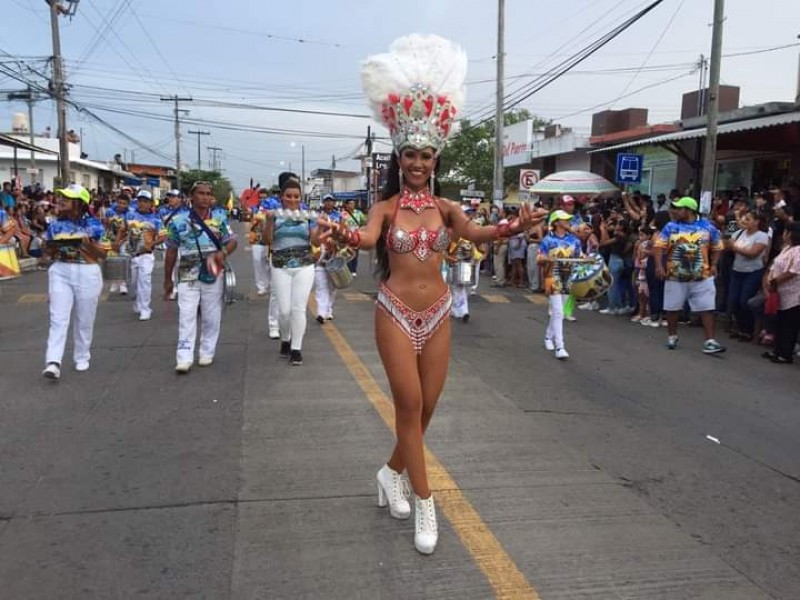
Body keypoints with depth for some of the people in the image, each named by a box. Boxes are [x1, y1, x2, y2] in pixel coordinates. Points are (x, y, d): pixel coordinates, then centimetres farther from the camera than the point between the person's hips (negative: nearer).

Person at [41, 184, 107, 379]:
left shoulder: (93, 225, -3)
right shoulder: (55, 225, 6)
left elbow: (103, 254, -2)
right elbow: (47, 251, 14)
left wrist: (88, 244, -19)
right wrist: (53, 247, -8)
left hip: (87, 274, -2)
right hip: (60, 272, 2)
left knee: (84, 319, 8)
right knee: (58, 318, -8)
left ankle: (82, 358, 25)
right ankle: (53, 362, -13)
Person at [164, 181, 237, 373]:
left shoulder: (220, 217, 1)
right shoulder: (178, 221, -2)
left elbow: (232, 241, -1)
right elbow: (171, 251, 4)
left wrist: (223, 252, -25)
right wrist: (167, 279, 7)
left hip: (213, 274, 1)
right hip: (188, 275, -1)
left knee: (211, 316, 8)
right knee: (187, 316, -5)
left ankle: (206, 353, 22)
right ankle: (184, 358, -5)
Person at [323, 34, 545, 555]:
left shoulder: (445, 207, 1)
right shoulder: (387, 207, -5)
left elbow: (474, 233, -18)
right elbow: (369, 237, -27)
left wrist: (509, 229, -39)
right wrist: (347, 237, -51)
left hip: (438, 315, 3)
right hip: (396, 313, -3)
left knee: (426, 407, 10)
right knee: (410, 405, -3)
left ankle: (393, 473, 35)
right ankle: (424, 504, 10)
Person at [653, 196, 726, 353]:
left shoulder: (707, 227, 3)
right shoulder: (670, 227, 1)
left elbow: (716, 248, 12)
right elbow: (659, 246, -5)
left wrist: (713, 265, -1)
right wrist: (659, 265, -17)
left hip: (702, 277, 0)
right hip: (675, 277, 0)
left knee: (707, 308, -3)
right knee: (672, 308, 9)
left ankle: (710, 341, 0)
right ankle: (672, 336, 27)